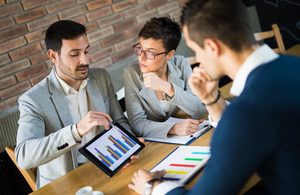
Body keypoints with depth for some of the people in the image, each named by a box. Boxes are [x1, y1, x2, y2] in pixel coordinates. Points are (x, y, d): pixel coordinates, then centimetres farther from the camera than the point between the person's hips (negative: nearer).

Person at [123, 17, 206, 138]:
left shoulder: (181, 64, -7)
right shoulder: (132, 74, -10)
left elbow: (201, 110, -14)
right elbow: (137, 124, -15)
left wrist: (167, 87, -26)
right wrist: (173, 128, -30)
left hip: (188, 136, 2)